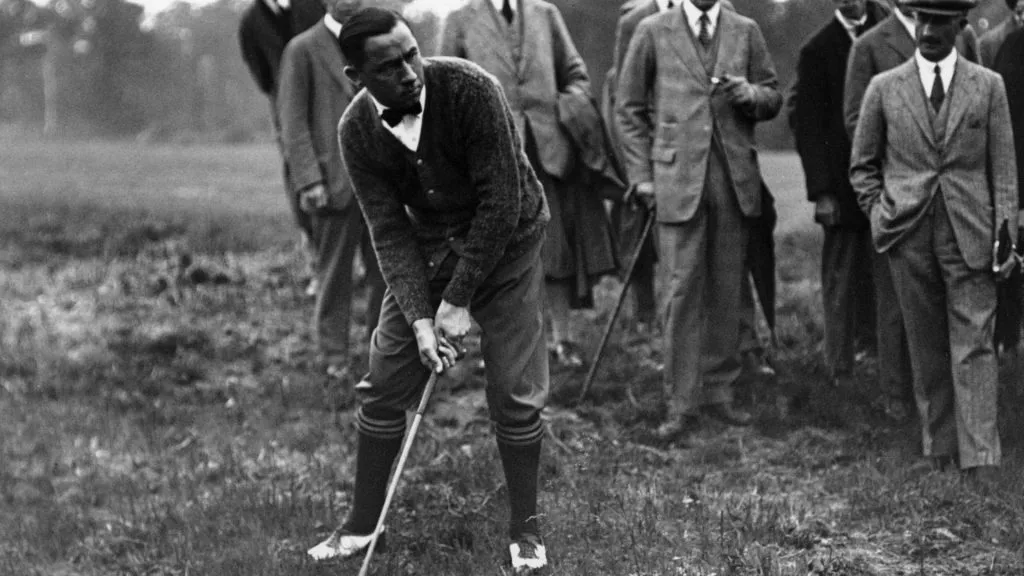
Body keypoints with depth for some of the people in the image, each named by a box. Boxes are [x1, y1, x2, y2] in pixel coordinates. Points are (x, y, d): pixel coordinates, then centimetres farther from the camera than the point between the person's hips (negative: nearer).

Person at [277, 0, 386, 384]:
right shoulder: (303, 50, 0)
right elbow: (293, 122, -4)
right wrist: (309, 180, -13)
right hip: (334, 183, -4)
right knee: (335, 277, 2)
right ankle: (336, 362, 9)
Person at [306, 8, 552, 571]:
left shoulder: (469, 89, -27)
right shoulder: (357, 130, -15)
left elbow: (502, 202, -24)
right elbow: (388, 229, -12)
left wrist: (459, 301, -21)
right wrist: (419, 316, -23)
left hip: (506, 240, -3)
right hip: (427, 246, 4)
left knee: (515, 392, -6)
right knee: (384, 383, 2)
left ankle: (525, 529, 11)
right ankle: (362, 524, 16)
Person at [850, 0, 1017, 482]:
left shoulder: (988, 86, 4)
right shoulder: (884, 89, 6)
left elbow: (1004, 168, 4)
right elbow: (862, 166, 14)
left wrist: (1005, 231, -4)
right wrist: (880, 214, 3)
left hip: (970, 235, -1)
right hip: (909, 237, 1)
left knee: (974, 347, -5)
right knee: (927, 348, 7)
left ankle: (979, 459, -7)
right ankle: (939, 447, 17)